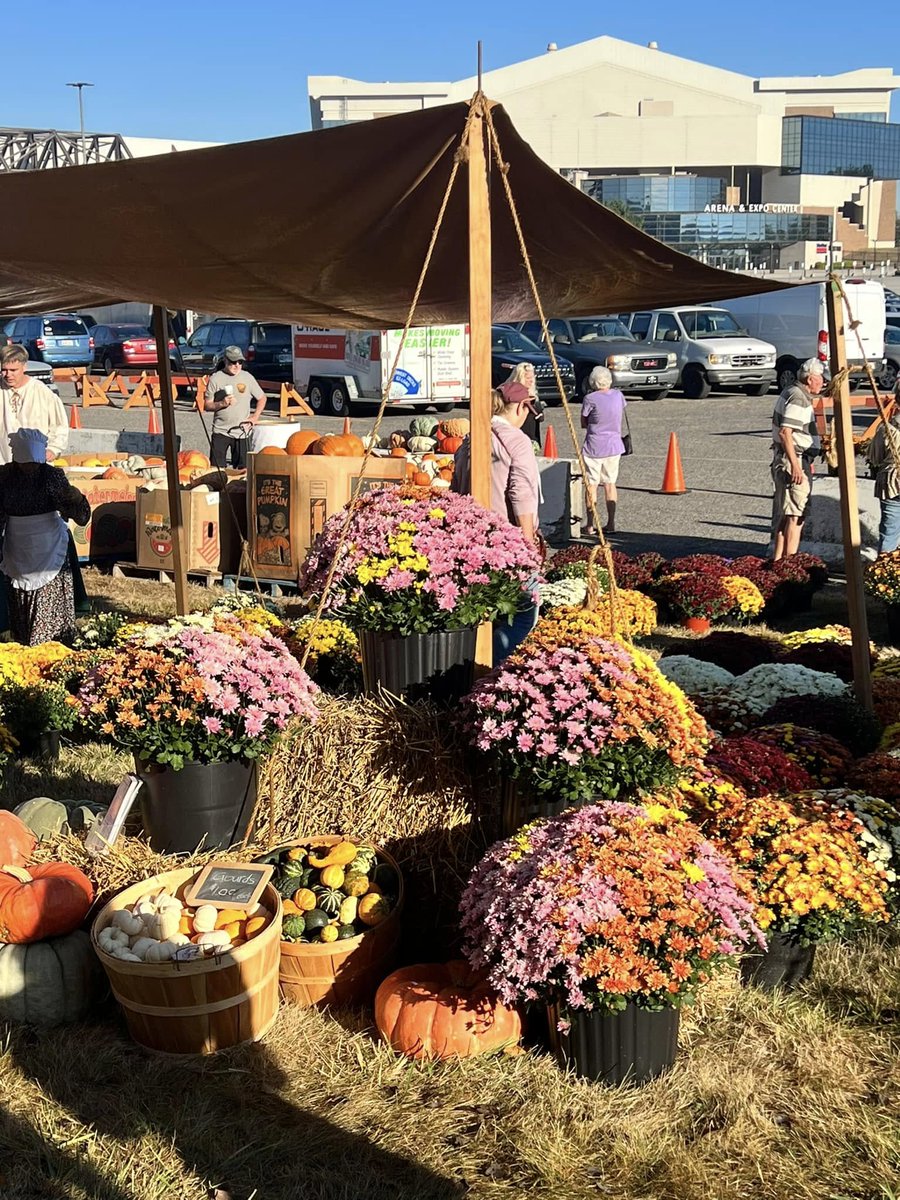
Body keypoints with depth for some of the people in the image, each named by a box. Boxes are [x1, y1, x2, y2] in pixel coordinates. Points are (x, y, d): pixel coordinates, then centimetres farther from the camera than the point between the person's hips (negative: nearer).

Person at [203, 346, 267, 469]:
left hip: (242, 432, 1)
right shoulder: (215, 379, -2)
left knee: (241, 469, 5)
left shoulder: (247, 377, 3)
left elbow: (262, 398, 13)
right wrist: (221, 404, -17)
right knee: (215, 468, -3)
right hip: (220, 431, -1)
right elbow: (206, 406, 0)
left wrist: (255, 417, 2)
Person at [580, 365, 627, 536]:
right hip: (614, 446, 5)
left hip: (594, 447, -5)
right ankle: (611, 523, 15)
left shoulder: (590, 399, -14)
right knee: (610, 483, 13)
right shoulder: (618, 395, 1)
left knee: (591, 485, 2)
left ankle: (590, 525, 3)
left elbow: (583, 424, -5)